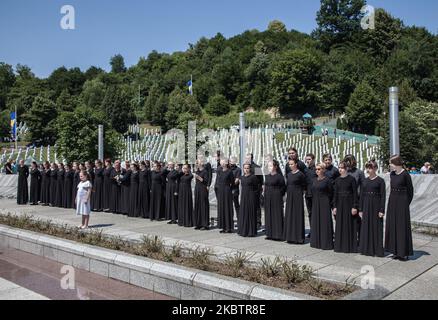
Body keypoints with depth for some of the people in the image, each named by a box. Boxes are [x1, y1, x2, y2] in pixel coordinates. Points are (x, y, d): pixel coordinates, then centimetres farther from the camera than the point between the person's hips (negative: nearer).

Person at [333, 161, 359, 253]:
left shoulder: (351, 179, -6)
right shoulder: (337, 180, 7)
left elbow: (355, 193, -8)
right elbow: (335, 194, 9)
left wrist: (354, 206, -12)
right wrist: (334, 206, 5)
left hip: (349, 203, -5)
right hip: (340, 204, 5)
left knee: (349, 225, 0)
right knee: (340, 225, 8)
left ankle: (350, 246, 9)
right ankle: (340, 246, 16)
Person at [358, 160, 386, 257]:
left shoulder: (380, 180, -5)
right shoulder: (365, 181, 8)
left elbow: (383, 196, -7)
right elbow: (361, 195, 9)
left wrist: (382, 210, -12)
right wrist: (360, 209, 7)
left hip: (376, 206, -5)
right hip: (366, 206, 5)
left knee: (376, 227, 1)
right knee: (366, 227, 8)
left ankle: (377, 250, 10)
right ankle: (366, 249, 17)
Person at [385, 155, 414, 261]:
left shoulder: (405, 175, -13)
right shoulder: (392, 174, 6)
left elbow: (410, 190, -6)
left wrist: (406, 203, -3)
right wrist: (392, 200, 7)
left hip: (402, 202, -7)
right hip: (392, 201, 7)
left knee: (402, 226, -1)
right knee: (392, 225, 9)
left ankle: (404, 253, 8)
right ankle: (396, 251, 18)